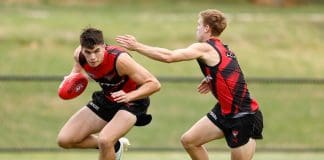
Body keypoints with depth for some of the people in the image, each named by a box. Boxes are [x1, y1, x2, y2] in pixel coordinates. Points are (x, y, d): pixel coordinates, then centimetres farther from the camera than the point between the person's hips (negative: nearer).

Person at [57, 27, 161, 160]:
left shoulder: (119, 59, -34)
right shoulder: (79, 55, -18)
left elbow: (154, 84, -30)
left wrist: (129, 96, -43)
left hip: (132, 101, -6)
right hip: (107, 100, 7)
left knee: (104, 140, -32)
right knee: (64, 140, 1)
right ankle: (114, 146, 21)